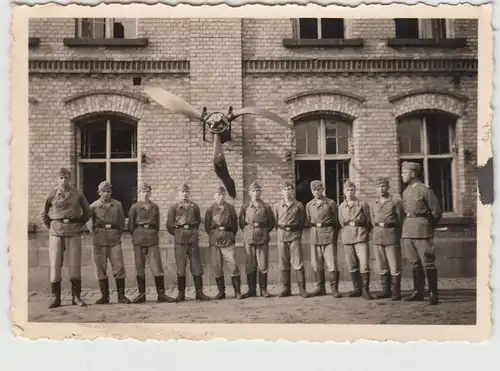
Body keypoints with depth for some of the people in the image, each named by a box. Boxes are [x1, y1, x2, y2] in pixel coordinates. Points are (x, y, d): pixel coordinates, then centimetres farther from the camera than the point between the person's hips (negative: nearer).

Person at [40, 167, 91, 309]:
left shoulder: (77, 194, 3)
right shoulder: (52, 195, 4)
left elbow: (87, 212, 14)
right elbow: (44, 214, 16)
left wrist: (79, 225, 7)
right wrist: (51, 227, 9)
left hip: (74, 232, 0)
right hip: (56, 232, 0)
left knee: (75, 264, 1)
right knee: (55, 264, -1)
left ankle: (76, 296, 9)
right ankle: (55, 297, 8)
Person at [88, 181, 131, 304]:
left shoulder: (117, 205, 8)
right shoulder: (93, 206, 6)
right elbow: (90, 223, 10)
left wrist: (117, 234, 6)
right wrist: (96, 234, 2)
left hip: (115, 240, 0)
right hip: (99, 241, 0)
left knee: (119, 267, -4)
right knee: (101, 269, 3)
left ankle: (121, 295, 5)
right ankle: (104, 295, 13)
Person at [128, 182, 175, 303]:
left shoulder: (155, 207, 9)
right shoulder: (134, 207, 3)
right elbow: (131, 225, 6)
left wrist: (153, 234, 6)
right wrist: (136, 237, 6)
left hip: (152, 237, 1)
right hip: (139, 239, -1)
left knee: (157, 265, -4)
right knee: (139, 266, 4)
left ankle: (161, 294, 0)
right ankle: (141, 294, 13)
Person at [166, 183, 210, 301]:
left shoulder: (194, 206, 9)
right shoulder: (174, 207, 3)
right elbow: (169, 225, 3)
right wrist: (178, 234, 7)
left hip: (193, 237, 2)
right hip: (180, 238, -2)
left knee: (196, 265, 2)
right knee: (181, 265, 1)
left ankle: (199, 292, 7)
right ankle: (181, 293, 8)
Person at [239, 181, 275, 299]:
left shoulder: (266, 207, 7)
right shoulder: (245, 207, 9)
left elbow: (271, 223, 10)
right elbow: (241, 223, 12)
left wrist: (264, 232, 2)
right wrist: (248, 232, 4)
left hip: (263, 239, -1)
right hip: (248, 239, 1)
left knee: (263, 266, 0)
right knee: (250, 266, 3)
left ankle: (263, 290, 10)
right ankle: (251, 290, 11)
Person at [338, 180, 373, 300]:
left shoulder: (363, 204, 1)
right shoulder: (341, 207, 9)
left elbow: (368, 222, 6)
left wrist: (364, 233, 6)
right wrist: (346, 234, 11)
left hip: (361, 237, -3)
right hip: (347, 239, 3)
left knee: (364, 265, -9)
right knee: (352, 266, 8)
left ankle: (365, 290, 0)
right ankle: (357, 289, 19)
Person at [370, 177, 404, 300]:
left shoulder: (396, 202, 0)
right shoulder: (373, 204, 14)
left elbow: (400, 221, -1)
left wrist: (386, 224, -6)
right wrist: (379, 224, 4)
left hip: (392, 237, -5)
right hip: (377, 238, 5)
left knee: (395, 267, -2)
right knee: (382, 267, 9)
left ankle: (396, 292, 7)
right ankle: (386, 291, 18)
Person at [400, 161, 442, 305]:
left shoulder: (425, 190, -7)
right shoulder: (405, 192, 13)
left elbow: (436, 211, -4)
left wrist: (428, 227, 4)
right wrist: (407, 226, 11)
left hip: (422, 230, -7)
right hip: (407, 231, 7)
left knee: (428, 262, -3)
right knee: (415, 262, 12)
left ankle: (433, 294, 3)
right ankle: (418, 292, 19)